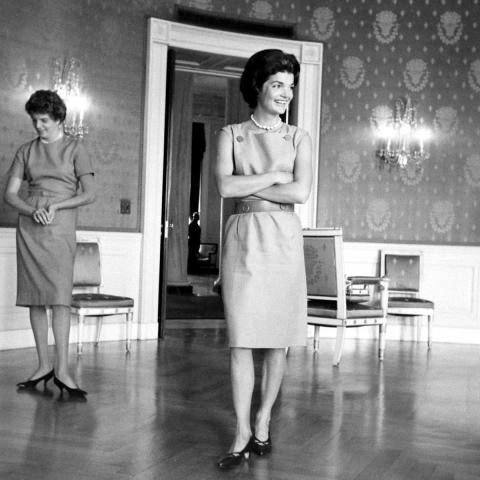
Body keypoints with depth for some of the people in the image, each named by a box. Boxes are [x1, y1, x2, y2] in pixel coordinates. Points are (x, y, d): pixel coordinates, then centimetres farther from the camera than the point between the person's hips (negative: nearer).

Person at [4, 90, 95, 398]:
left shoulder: (75, 149, 4)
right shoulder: (27, 151, 13)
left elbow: (89, 194, -2)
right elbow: (10, 193, 8)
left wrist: (55, 206, -14)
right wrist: (33, 211, -11)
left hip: (60, 229, -3)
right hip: (28, 228, 4)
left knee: (59, 297, -11)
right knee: (35, 298, 2)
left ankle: (62, 370, -10)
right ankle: (43, 366, 9)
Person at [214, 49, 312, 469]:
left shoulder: (298, 138, 8)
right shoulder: (231, 135, 7)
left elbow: (301, 192, -7)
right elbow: (225, 186, -9)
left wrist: (248, 187, -6)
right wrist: (274, 176, -7)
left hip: (283, 239, 1)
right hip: (243, 238, -1)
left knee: (278, 338, 4)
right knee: (242, 339, -4)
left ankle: (264, 420, 20)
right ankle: (242, 433, 2)